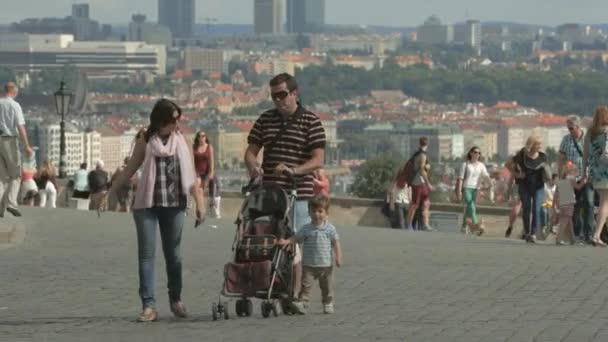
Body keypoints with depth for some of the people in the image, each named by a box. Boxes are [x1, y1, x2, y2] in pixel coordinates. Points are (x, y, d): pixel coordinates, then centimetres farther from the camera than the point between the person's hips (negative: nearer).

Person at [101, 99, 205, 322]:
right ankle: (149, 305, -5)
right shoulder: (145, 142, 3)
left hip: (174, 205, 1)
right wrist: (108, 194, 2)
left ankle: (176, 300, 26)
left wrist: (199, 202, -5)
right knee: (146, 254, -5)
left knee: (173, 254, 9)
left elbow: (191, 175, 3)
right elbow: (128, 171, 8)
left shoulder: (181, 141, 5)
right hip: (147, 204, -1)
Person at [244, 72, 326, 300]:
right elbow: (251, 151, 15)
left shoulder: (311, 122, -1)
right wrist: (252, 165, -9)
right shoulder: (265, 119, 13)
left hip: (297, 195, -4)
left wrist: (293, 170, -24)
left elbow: (318, 160, -8)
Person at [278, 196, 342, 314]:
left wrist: (338, 257, -8)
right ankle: (302, 302, -13)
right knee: (306, 284, -10)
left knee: (327, 286, 10)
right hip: (309, 264, 0)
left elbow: (336, 243, 1)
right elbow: (296, 238, 1)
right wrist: (286, 241, -16)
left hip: (326, 264, 0)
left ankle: (328, 304, 24)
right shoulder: (306, 229, 2)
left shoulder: (330, 228, 0)